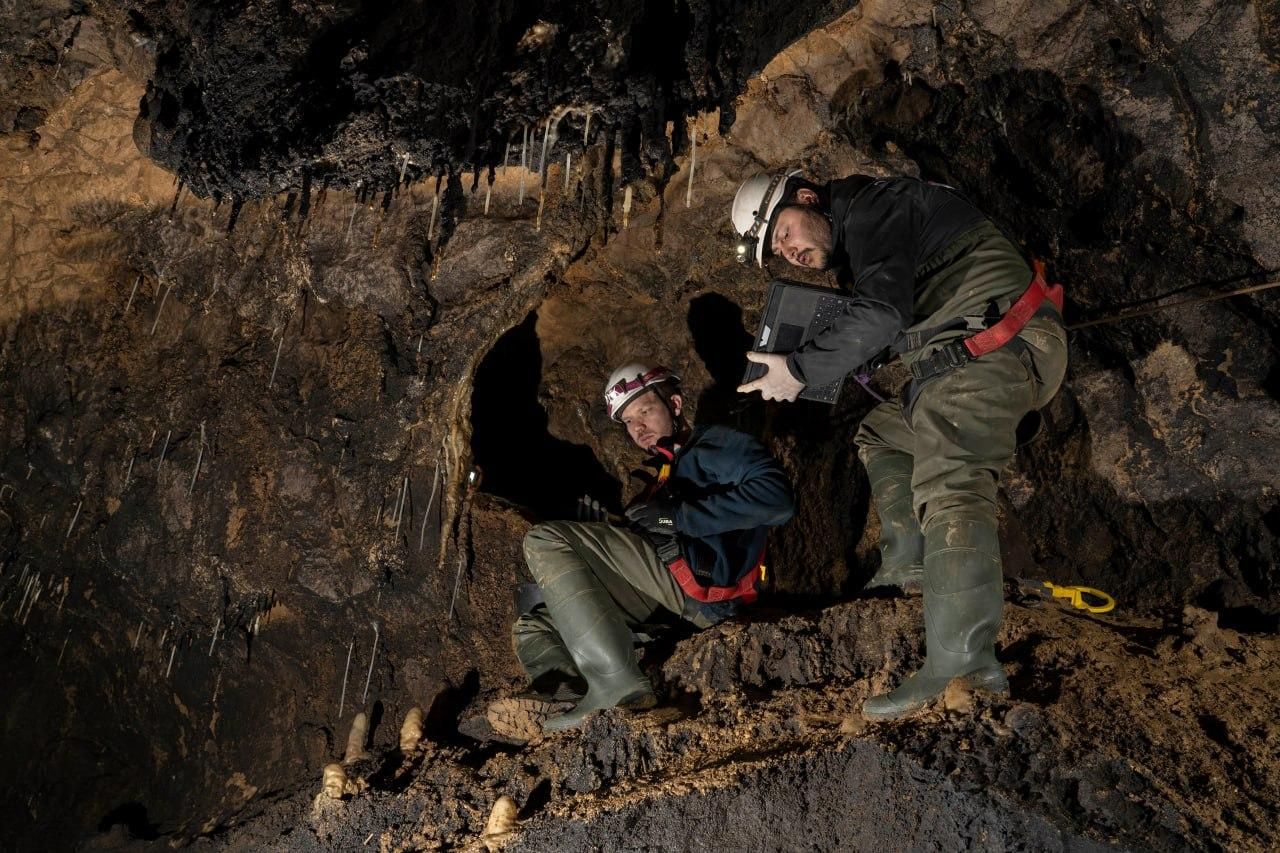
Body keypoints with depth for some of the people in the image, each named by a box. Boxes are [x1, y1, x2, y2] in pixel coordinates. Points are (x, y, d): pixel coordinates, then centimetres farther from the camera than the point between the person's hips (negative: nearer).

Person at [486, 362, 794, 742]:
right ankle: (568, 698, -25)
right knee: (533, 629, 9)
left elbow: (775, 496, -10)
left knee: (545, 541, -15)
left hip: (700, 581, -9)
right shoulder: (668, 473, 36)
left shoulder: (715, 444, 10)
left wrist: (679, 516, -12)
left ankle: (618, 682, -26)